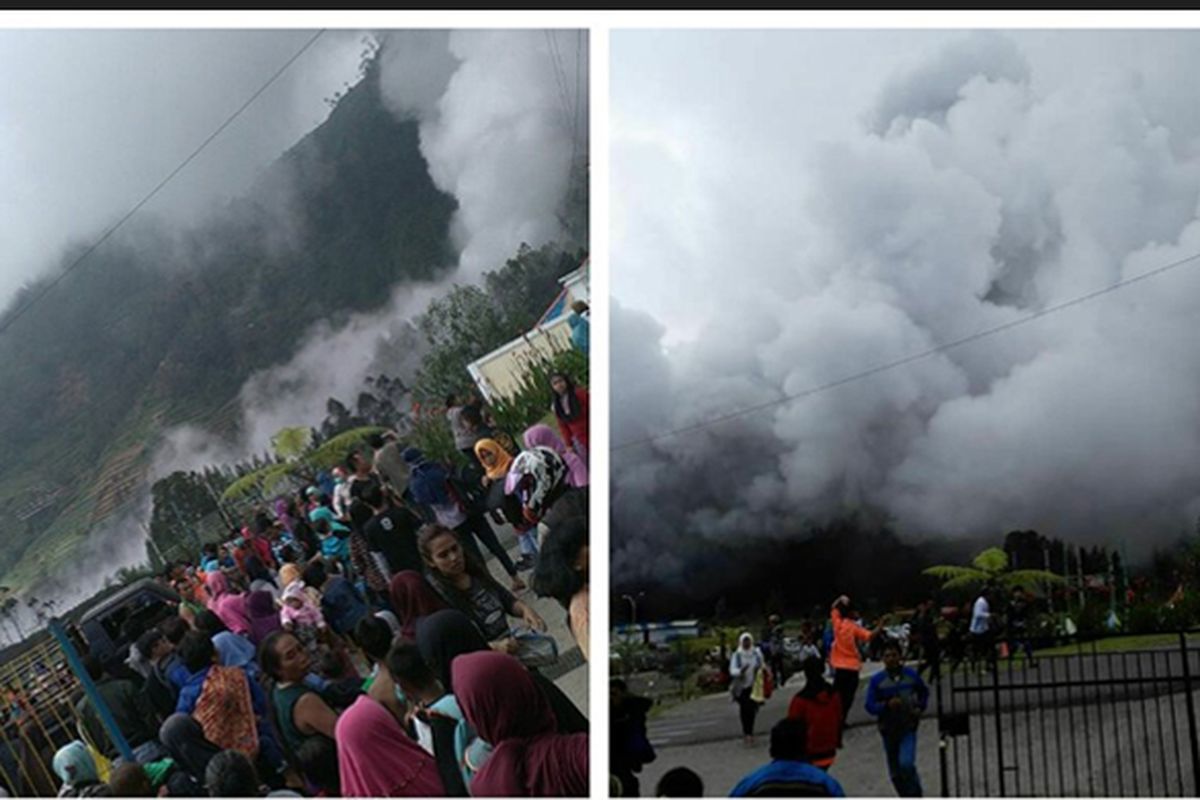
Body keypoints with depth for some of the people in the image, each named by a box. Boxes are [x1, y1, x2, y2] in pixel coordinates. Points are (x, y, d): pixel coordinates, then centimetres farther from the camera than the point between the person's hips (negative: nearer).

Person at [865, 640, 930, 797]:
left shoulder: (911, 675, -1)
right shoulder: (877, 680, -6)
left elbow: (924, 692, 18)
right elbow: (870, 706, -8)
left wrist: (920, 707, 1)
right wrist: (887, 705, -24)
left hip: (908, 728, -1)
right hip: (888, 730, 1)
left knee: (906, 764, -19)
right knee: (895, 773, 9)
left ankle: (915, 794, 0)